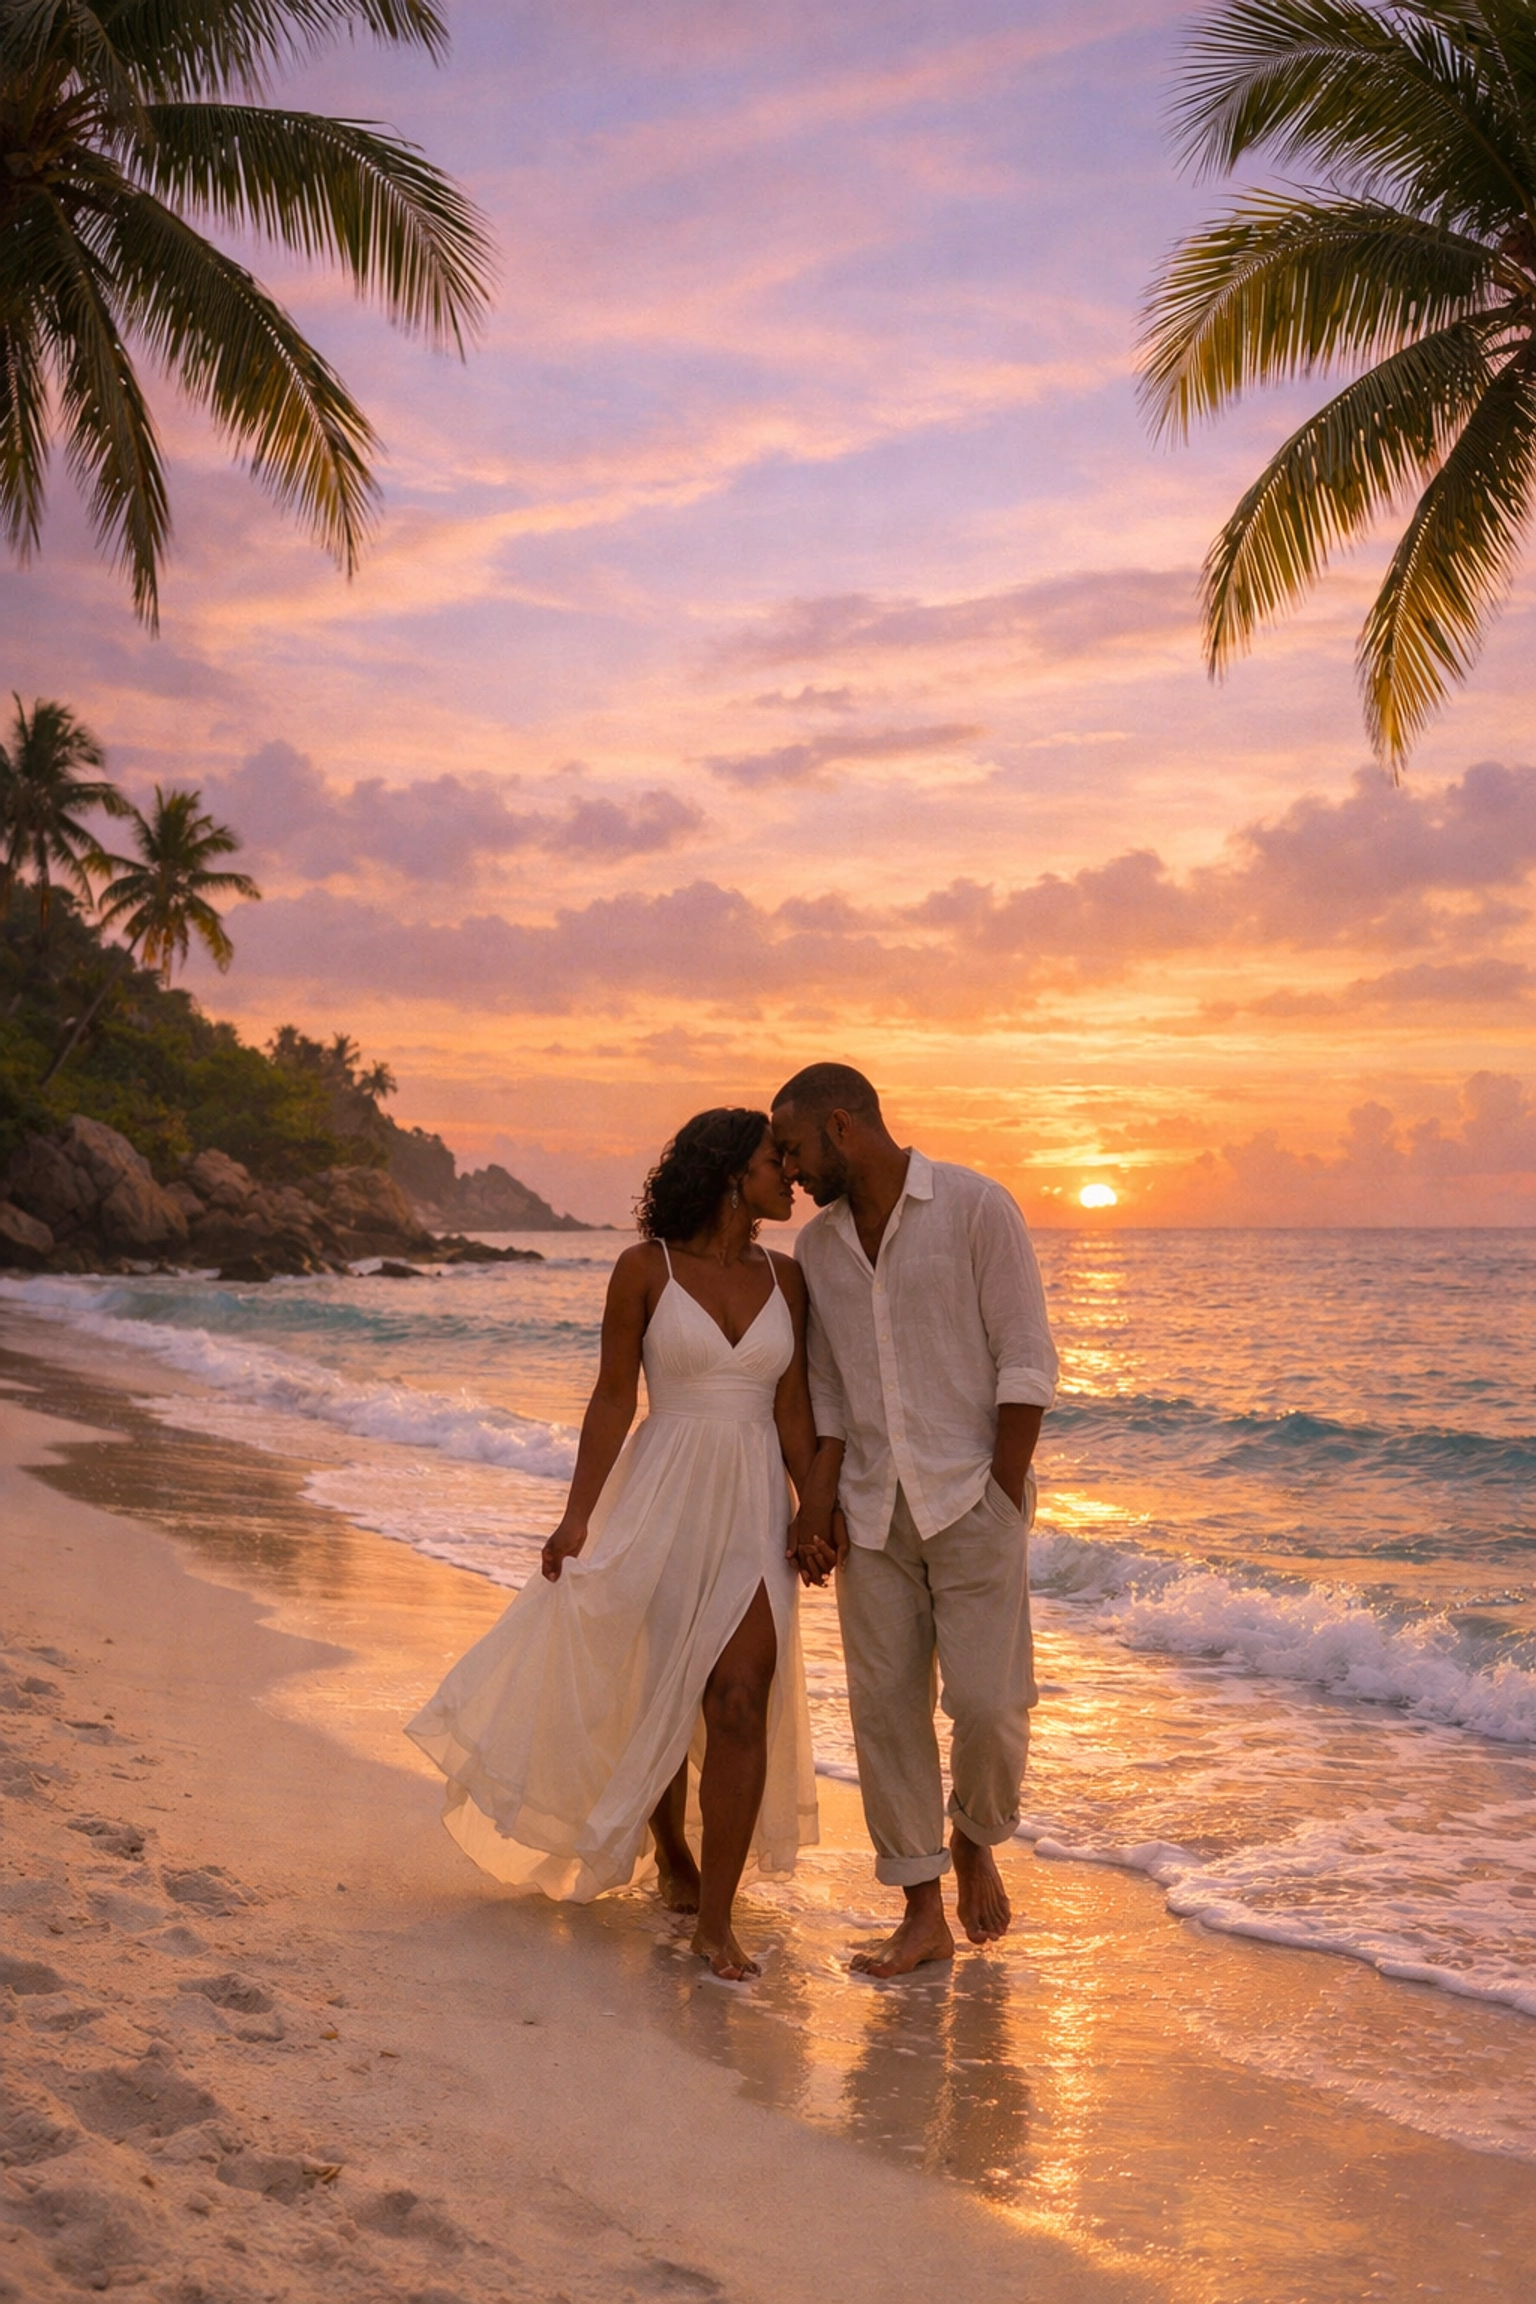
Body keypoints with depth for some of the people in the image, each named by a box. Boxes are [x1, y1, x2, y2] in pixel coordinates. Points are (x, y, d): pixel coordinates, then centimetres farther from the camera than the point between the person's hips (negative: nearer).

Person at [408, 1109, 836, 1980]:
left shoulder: (786, 1277, 6)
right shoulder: (647, 1269, -4)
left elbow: (793, 1408, 5)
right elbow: (614, 1398, -2)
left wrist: (820, 1509, -4)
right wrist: (579, 1514, -6)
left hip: (754, 1511, 2)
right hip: (663, 1501, -2)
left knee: (741, 1706, -9)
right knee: (656, 1698, 9)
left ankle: (716, 1919, -1)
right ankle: (674, 1863, 36)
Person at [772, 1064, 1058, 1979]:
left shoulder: (976, 1207, -7)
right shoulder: (818, 1245, 10)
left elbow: (1027, 1363, -8)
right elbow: (823, 1389, 14)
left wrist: (1002, 1496, -12)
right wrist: (815, 1503, 3)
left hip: (972, 1499, -5)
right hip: (871, 1513, 5)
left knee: (988, 1702, -9)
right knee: (884, 1707, 3)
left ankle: (976, 1841, 22)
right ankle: (924, 1912, 14)